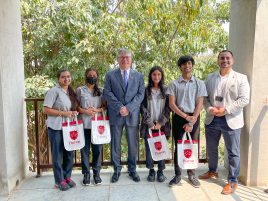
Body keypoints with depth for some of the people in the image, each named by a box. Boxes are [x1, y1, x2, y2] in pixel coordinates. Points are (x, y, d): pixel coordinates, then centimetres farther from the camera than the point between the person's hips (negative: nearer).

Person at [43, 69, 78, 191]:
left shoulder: (71, 92, 11)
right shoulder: (54, 91, -11)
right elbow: (45, 110, -15)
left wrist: (74, 113, 1)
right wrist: (63, 113, -19)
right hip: (56, 128, -6)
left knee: (69, 153, 11)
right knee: (58, 154, 4)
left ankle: (67, 176, 28)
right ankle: (59, 180, 18)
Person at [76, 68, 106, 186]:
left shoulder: (101, 91, 9)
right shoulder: (80, 90, 4)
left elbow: (105, 106, 7)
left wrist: (98, 110, -12)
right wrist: (84, 111, -14)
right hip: (84, 124, -1)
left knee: (97, 149, 6)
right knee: (85, 149, 4)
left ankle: (96, 172, 20)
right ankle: (86, 173, 17)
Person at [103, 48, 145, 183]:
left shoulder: (139, 76, 11)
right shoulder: (110, 75, 8)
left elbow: (141, 94, 1)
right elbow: (107, 93, -2)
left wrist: (128, 108, -13)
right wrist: (119, 107, -14)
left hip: (132, 115, 1)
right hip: (115, 114, 0)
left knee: (132, 144, 8)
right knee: (115, 144, 7)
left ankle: (132, 169, 24)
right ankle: (117, 170, 22)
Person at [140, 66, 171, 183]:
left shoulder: (166, 90, 5)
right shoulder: (146, 90, 3)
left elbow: (168, 108, 1)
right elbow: (143, 108, -1)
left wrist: (161, 123, -8)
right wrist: (150, 123, -9)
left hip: (162, 124, 0)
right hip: (149, 124, 0)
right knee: (149, 148, 3)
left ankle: (160, 171, 16)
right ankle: (151, 170, 17)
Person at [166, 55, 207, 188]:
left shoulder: (199, 83, 3)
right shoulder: (174, 84, 1)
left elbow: (199, 104, -2)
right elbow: (171, 104, -4)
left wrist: (191, 122, -11)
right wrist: (186, 116, -13)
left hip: (194, 118, 1)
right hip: (178, 117, 0)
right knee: (178, 146, 5)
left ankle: (191, 174, 23)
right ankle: (177, 174, 18)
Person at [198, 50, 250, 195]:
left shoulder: (241, 78, -2)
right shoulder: (210, 78, 9)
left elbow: (244, 99, -10)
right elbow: (204, 97, 7)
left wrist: (226, 109, -18)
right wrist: (209, 108, -12)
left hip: (231, 120, -4)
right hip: (212, 119, 4)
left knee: (233, 152, 4)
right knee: (211, 149, 18)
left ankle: (232, 181, 19)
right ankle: (212, 171, 40)